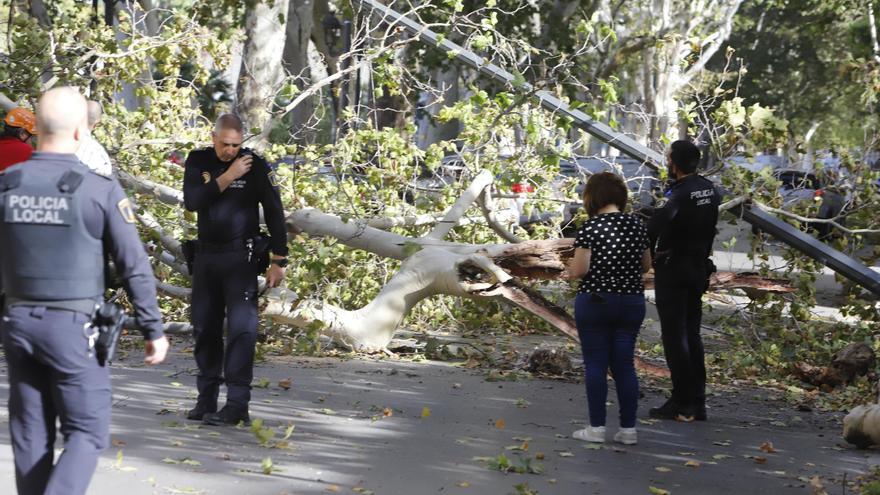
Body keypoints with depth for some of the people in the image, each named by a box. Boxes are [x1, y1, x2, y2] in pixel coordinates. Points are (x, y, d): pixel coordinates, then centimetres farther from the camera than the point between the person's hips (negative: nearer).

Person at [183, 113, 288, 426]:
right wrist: (226, 178, -20)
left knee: (241, 328, -12)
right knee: (205, 327, 8)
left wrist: (278, 262, -7)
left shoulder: (256, 166, -7)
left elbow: (274, 214, -5)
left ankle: (237, 404, -14)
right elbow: (191, 201, -12)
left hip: (240, 258, -4)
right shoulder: (198, 162, 3)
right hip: (206, 256, 4)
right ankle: (207, 399, 16)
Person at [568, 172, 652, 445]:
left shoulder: (591, 228, -12)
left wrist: (571, 268, 6)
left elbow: (578, 270, -15)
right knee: (624, 363, 9)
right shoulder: (637, 226, 3)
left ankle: (597, 427, 6)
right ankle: (628, 428, 9)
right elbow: (646, 266, 12)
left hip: (595, 301, -4)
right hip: (632, 302, 4)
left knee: (595, 364, 4)